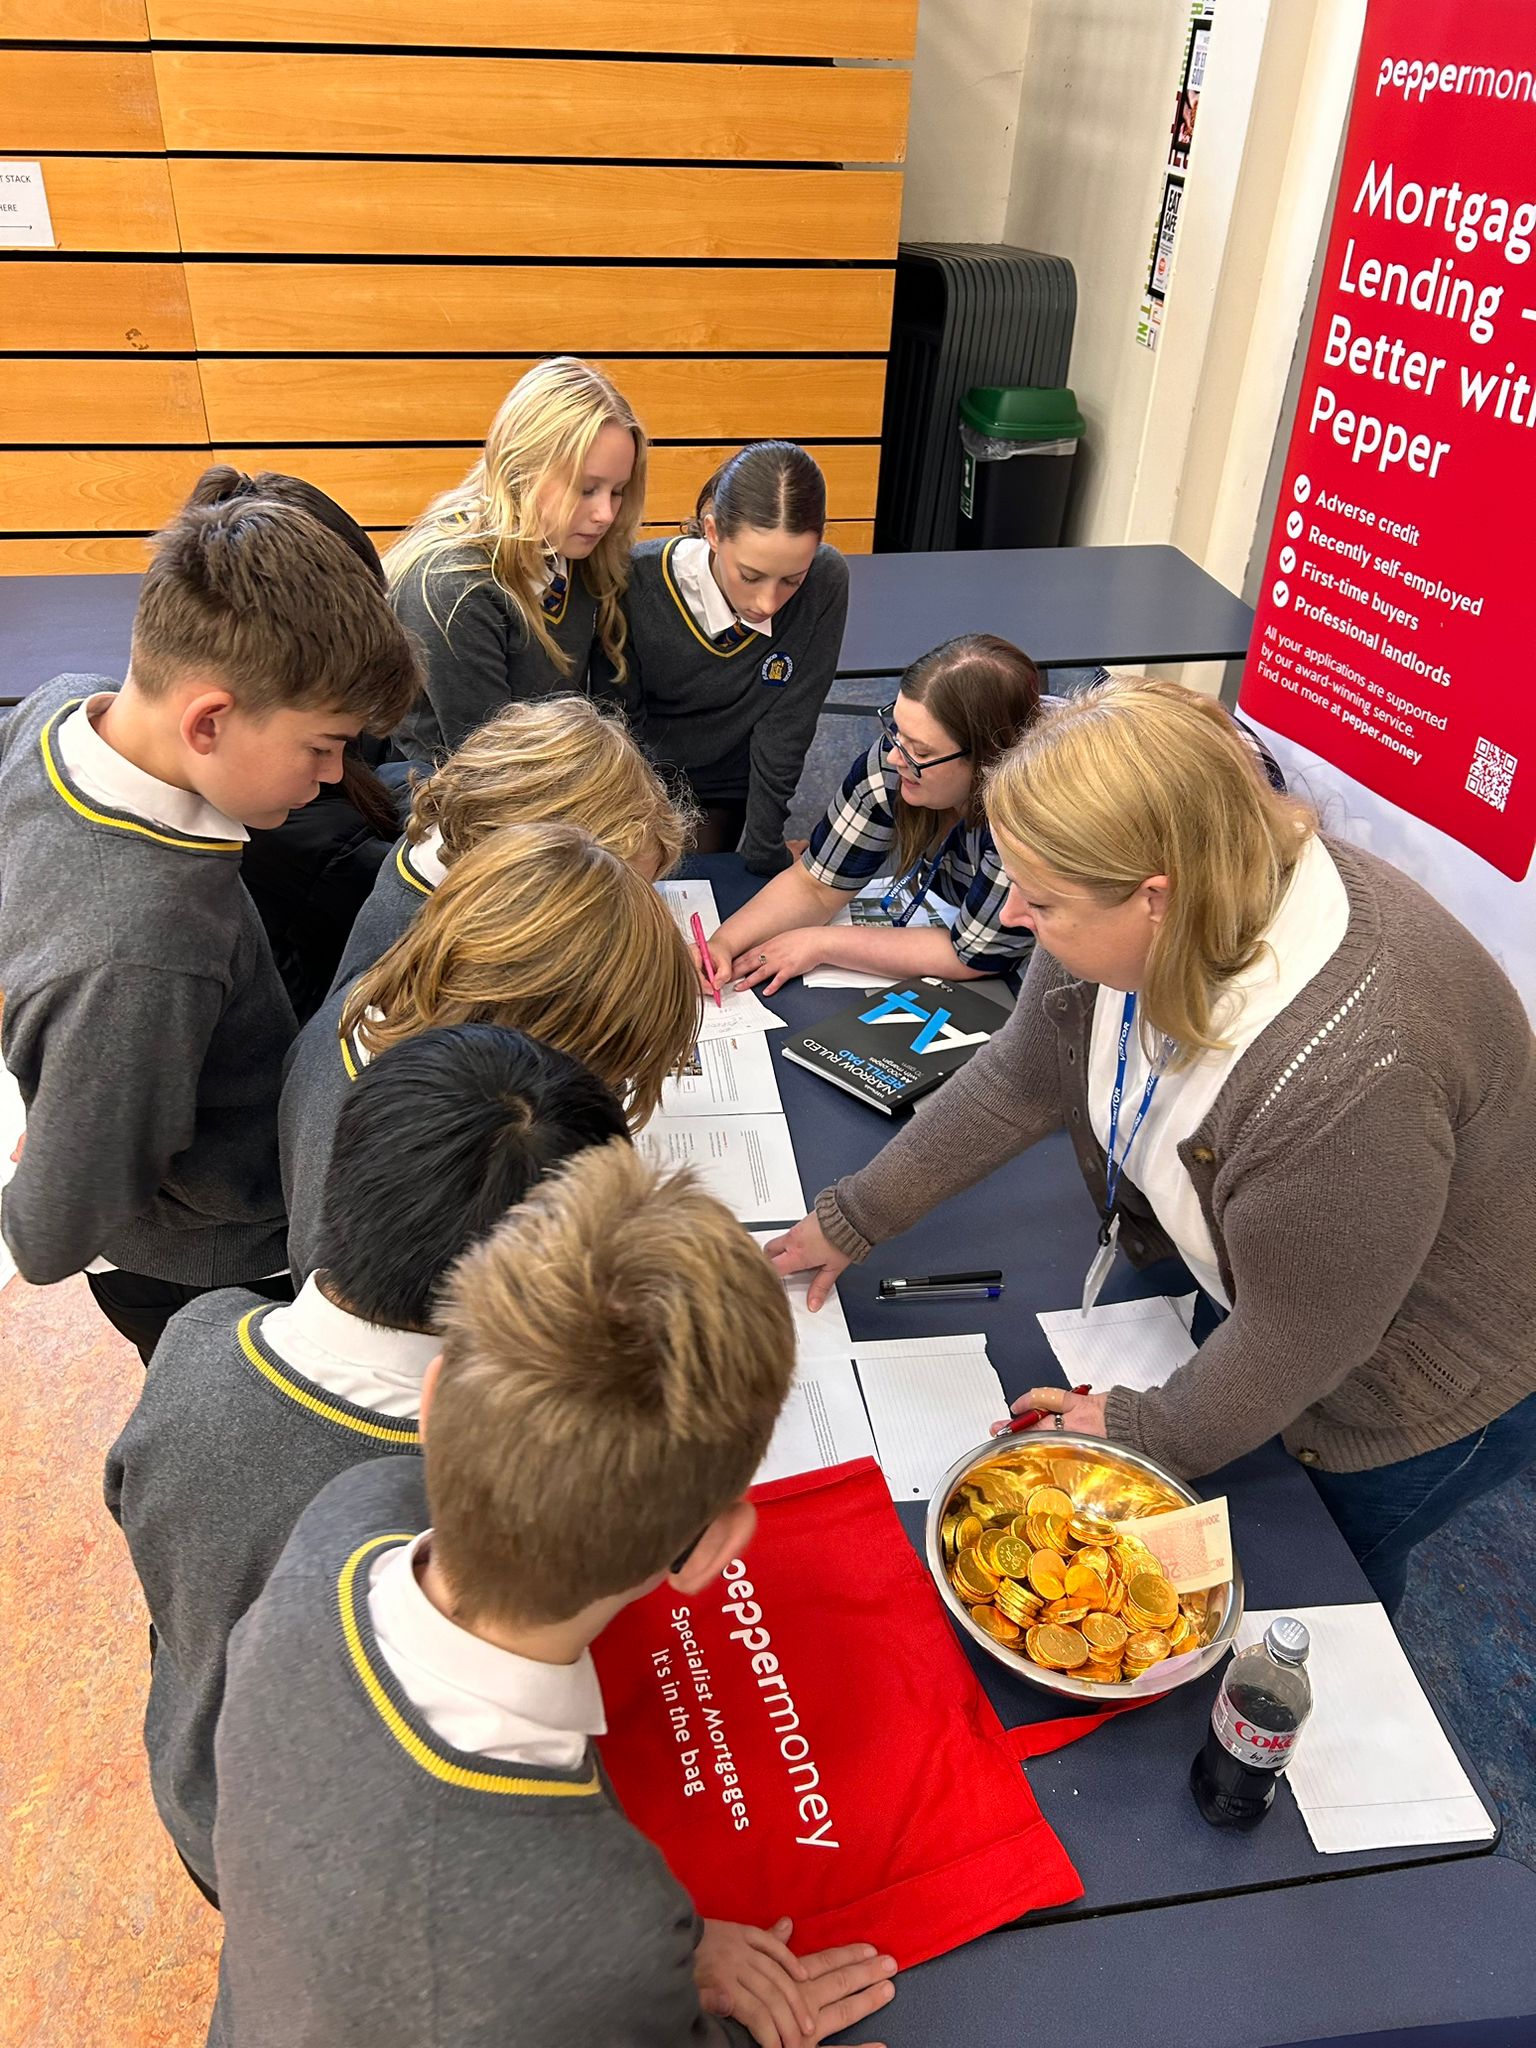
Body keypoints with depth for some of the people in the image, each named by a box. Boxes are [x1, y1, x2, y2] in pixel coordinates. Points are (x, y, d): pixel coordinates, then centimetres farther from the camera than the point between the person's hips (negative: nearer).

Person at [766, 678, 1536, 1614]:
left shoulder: (1348, 1079, -44)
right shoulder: (1138, 927, -22)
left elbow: (1294, 1348, -29)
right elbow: (1020, 1080, -5)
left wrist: (1142, 1431, -12)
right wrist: (855, 1216, 0)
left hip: (1429, 1386, -6)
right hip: (1256, 1297, 6)